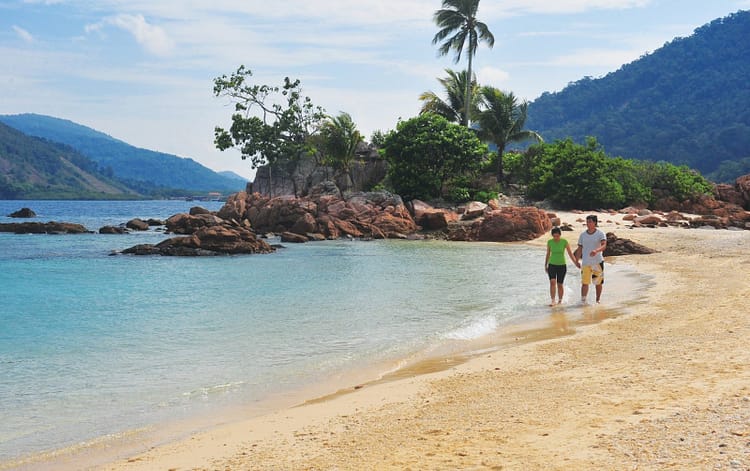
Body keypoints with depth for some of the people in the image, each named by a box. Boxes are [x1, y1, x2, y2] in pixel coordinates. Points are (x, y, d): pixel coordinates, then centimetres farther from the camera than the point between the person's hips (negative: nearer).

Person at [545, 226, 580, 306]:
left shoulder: (564, 242, -9)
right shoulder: (549, 242, -3)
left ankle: (560, 301, 18)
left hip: (562, 266, -1)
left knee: (559, 284, 2)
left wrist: (576, 262, -16)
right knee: (552, 282, -17)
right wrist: (545, 265, 13)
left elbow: (570, 253, -7)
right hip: (552, 265, 1)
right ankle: (552, 301, -18)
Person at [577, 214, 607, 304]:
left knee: (598, 282, 10)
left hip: (598, 262, -1)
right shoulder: (582, 235, 5)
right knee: (585, 282, -8)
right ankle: (583, 301, -8)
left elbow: (604, 246, -19)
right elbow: (580, 248, 11)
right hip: (586, 262, 1)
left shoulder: (600, 234, -5)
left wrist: (596, 250, -38)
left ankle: (598, 300, 24)